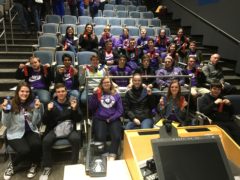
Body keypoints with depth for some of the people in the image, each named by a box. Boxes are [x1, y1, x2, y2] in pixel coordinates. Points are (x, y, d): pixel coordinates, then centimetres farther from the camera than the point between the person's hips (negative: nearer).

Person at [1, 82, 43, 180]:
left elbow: (35, 123, -2)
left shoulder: (33, 103, 1)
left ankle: (34, 164, 4)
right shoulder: (11, 104, -6)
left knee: (37, 144, -29)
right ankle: (13, 164, 9)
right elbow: (6, 125, -4)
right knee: (25, 150, -28)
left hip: (30, 131, 2)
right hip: (15, 133, -2)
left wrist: (37, 109, -15)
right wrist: (5, 111, -20)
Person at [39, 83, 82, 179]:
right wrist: (48, 110, -13)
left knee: (76, 138, -32)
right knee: (46, 140, -29)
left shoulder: (72, 102, 7)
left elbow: (78, 119, 2)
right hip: (54, 129, 1)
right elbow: (44, 122, 4)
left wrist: (75, 109, -16)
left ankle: (74, 165, -11)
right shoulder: (52, 104, 9)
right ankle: (47, 167, -6)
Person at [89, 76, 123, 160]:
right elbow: (91, 107, 2)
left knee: (117, 136, -26)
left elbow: (120, 110, 7)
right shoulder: (98, 93, 14)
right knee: (100, 137, -27)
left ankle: (112, 156, -19)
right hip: (100, 119, 0)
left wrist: (111, 118, -6)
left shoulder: (116, 95, 14)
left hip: (113, 119, 1)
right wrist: (94, 94, -8)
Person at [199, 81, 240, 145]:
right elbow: (202, 111, -8)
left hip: (229, 121, 5)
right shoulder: (204, 98, 11)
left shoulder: (222, 98, 26)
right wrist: (214, 103, -12)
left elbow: (231, 113, 26)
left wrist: (229, 104, 6)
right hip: (216, 122, -5)